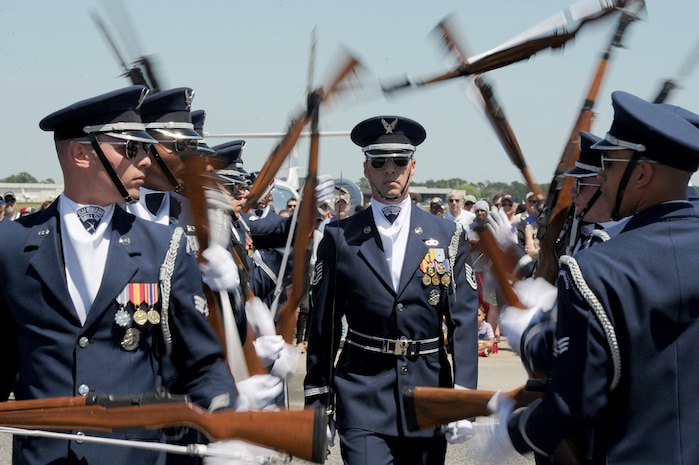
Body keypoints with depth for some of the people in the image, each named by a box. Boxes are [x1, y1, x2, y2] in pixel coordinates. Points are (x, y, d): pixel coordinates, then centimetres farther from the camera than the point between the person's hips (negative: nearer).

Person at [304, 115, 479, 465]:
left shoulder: (447, 236, 3)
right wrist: (317, 402, 3)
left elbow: (464, 320, 0)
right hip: (363, 396, -1)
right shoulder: (339, 238, 1)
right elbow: (323, 326, 4)